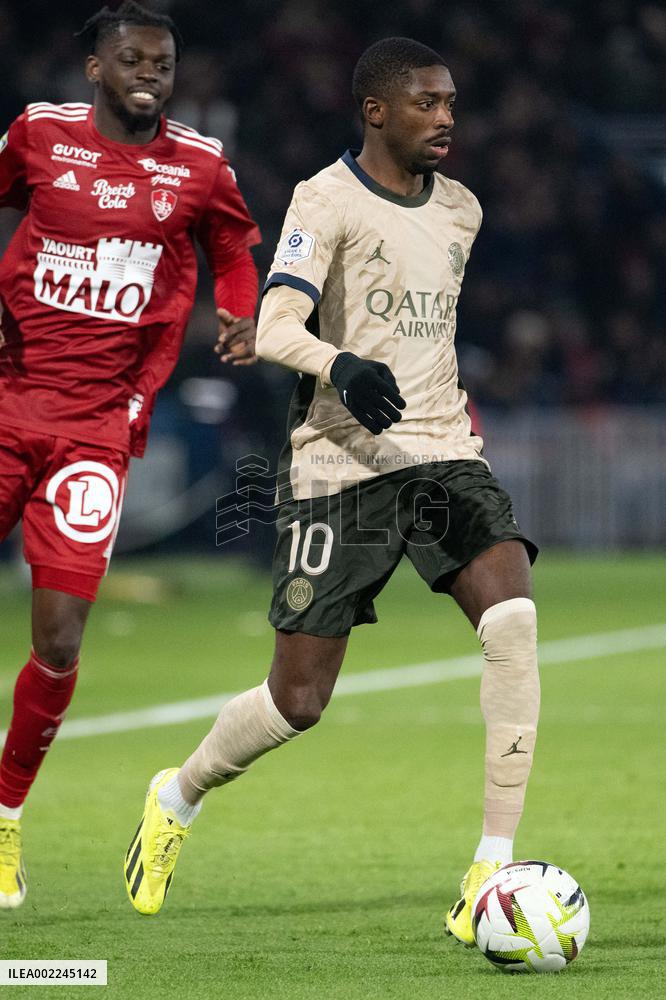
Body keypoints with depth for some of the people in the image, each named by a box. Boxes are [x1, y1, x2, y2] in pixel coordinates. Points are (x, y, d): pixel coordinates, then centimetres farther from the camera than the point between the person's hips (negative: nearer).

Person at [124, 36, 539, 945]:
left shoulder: (461, 211, 13)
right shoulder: (327, 200, -8)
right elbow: (275, 328, -20)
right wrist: (339, 368, -38)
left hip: (443, 454, 5)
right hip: (339, 466, -5)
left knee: (513, 617, -23)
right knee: (299, 699, -1)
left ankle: (494, 870, -19)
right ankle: (178, 797, 32)